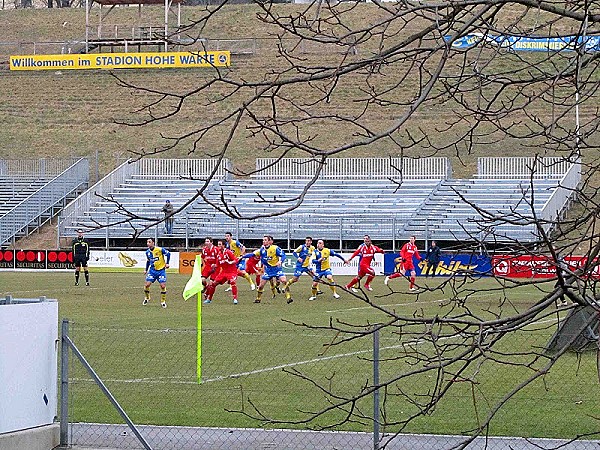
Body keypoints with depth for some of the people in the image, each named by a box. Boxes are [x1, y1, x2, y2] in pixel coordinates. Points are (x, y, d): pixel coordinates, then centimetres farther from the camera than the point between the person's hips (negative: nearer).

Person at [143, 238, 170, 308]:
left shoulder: (160, 249, -15)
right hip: (152, 270, 4)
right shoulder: (147, 252, 1)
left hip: (161, 270, -4)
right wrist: (146, 270, 15)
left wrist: (167, 263, -7)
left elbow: (168, 253, -2)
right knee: (147, 284, -8)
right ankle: (147, 298, 19)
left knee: (163, 286, -9)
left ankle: (163, 301, 9)